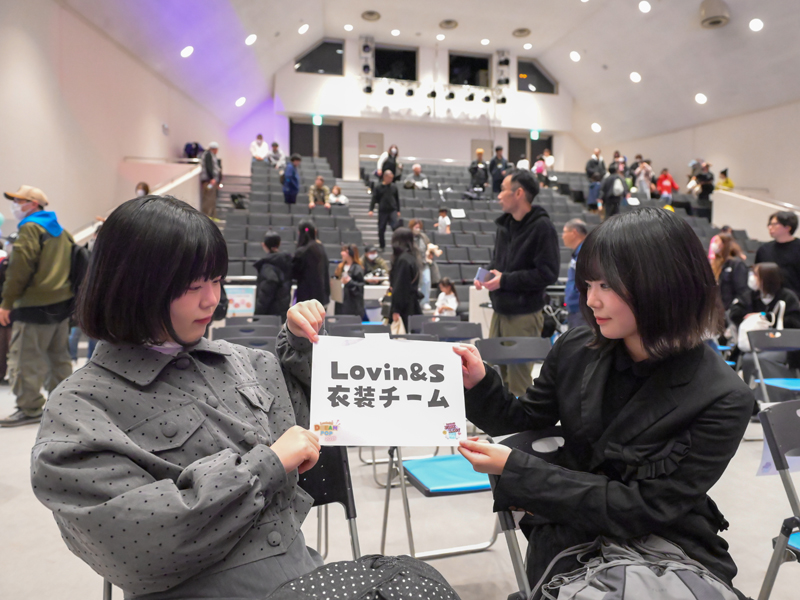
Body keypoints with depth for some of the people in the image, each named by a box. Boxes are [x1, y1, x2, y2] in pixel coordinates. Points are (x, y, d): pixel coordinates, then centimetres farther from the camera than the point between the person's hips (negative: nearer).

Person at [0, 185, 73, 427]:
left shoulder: (30, 228, -10)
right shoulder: (60, 230, 16)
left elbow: (20, 269, -16)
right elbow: (69, 263, 18)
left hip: (35, 306, -9)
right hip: (62, 302, 9)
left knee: (24, 359, -2)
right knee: (58, 355, 16)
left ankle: (29, 409, 1)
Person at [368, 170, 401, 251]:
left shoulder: (394, 187, 7)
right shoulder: (379, 188, 0)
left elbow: (397, 199, 15)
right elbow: (374, 199, -1)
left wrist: (398, 210, 13)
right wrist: (371, 209, -10)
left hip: (393, 211, 1)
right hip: (382, 211, -1)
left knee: (396, 227, -15)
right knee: (381, 229, 6)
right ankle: (382, 246, 21)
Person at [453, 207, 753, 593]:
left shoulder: (723, 401, -20)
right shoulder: (577, 349, -9)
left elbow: (644, 508, -21)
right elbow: (524, 419, 4)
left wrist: (515, 469, -24)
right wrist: (479, 383, -16)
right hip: (566, 546, 2)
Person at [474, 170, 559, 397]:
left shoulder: (542, 227, -14)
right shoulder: (505, 223, 10)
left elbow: (547, 273, -19)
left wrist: (505, 280, -17)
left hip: (524, 315, -7)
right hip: (500, 310, 7)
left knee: (518, 381, 2)